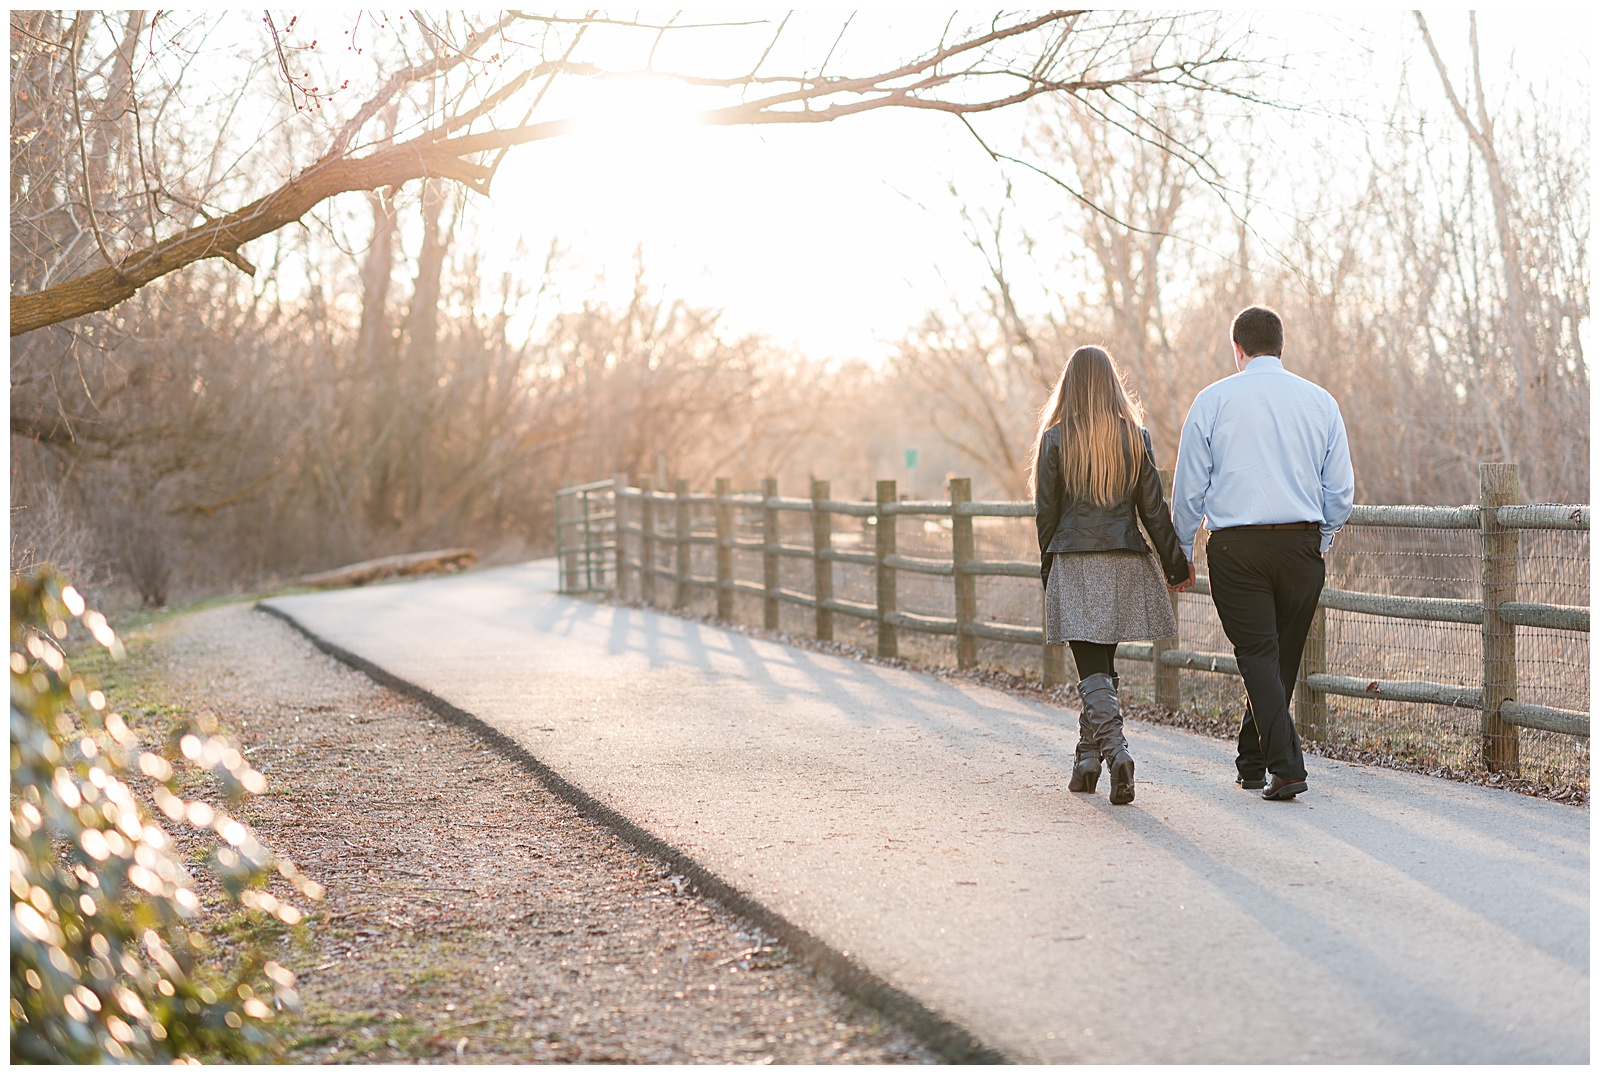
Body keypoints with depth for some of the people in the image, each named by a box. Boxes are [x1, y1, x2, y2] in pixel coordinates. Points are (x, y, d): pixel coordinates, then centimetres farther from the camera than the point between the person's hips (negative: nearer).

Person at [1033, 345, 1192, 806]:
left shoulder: (1055, 439, -4)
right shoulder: (1135, 436, 3)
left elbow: (1046, 512, -1)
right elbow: (1153, 508, 2)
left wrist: (1048, 568, 11)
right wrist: (1176, 564, 9)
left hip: (1073, 565, -3)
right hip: (1125, 562, 3)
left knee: (1092, 668, -3)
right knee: (1102, 663, 16)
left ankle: (1115, 748, -24)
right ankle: (1087, 758, 20)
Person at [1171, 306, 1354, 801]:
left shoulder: (1213, 400, 0)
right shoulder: (1320, 401, 7)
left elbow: (1189, 487, 2)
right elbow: (1341, 489, 8)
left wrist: (1182, 554, 14)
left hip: (1236, 546, -3)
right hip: (1301, 545, 3)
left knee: (1258, 656, -2)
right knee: (1283, 658, 15)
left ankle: (1286, 767, -15)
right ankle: (1251, 760, 26)